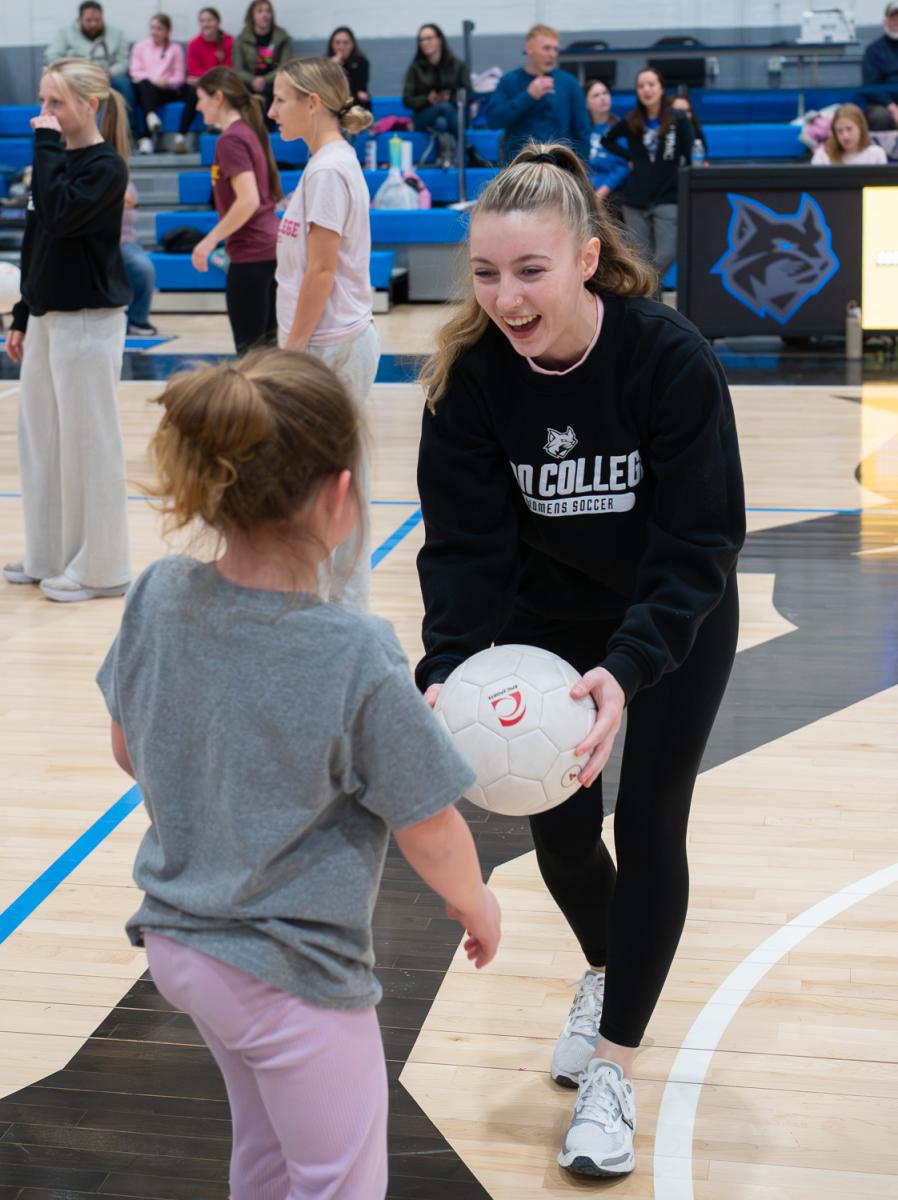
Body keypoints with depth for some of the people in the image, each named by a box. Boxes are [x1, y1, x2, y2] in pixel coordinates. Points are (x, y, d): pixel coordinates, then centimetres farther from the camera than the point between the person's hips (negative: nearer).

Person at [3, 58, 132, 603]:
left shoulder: (106, 166, -11)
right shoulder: (58, 158, 12)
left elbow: (60, 216, -27)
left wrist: (47, 145, -19)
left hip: (90, 320, -8)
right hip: (48, 317, 9)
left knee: (88, 442, -2)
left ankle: (100, 568, 8)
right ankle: (49, 556, 24)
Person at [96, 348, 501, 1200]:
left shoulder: (159, 597, -13)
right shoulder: (358, 659, -29)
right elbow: (430, 833, -17)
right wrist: (477, 904, 4)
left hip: (176, 941, 6)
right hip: (293, 977, -6)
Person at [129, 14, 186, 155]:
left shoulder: (175, 49, 19)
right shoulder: (140, 46, 22)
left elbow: (179, 76, 8)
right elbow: (135, 71, 9)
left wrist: (167, 82, -15)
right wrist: (153, 80, -9)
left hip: (167, 90, -1)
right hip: (144, 87, 1)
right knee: (146, 85, -36)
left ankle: (147, 139, -49)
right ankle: (151, 117, -62)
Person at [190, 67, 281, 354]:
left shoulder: (230, 139, -13)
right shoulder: (249, 131, 13)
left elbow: (248, 201, -22)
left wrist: (210, 241, -15)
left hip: (251, 254, -9)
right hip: (269, 247, 9)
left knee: (249, 349, -5)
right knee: (266, 344, 13)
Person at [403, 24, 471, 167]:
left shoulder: (457, 65, 7)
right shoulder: (415, 68, 5)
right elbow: (407, 100, 0)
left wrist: (452, 98, -18)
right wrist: (427, 99, -18)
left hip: (453, 115, 0)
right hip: (424, 119, 0)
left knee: (442, 122, -36)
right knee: (444, 107, -32)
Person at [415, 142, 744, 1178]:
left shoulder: (671, 358, -29)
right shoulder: (469, 373, -21)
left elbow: (698, 544, -28)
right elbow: (465, 543, -19)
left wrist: (626, 669, -43)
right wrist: (449, 668, -36)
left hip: (675, 625, -2)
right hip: (546, 621, 3)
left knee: (647, 830, -2)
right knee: (559, 830, 8)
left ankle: (611, 1065, 15)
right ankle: (605, 972, 42)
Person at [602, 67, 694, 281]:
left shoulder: (678, 121, -2)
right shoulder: (630, 122, 5)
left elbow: (688, 159, -2)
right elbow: (607, 141, 22)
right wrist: (629, 157, 7)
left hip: (668, 198, -2)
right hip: (635, 199, 2)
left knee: (666, 255, -14)